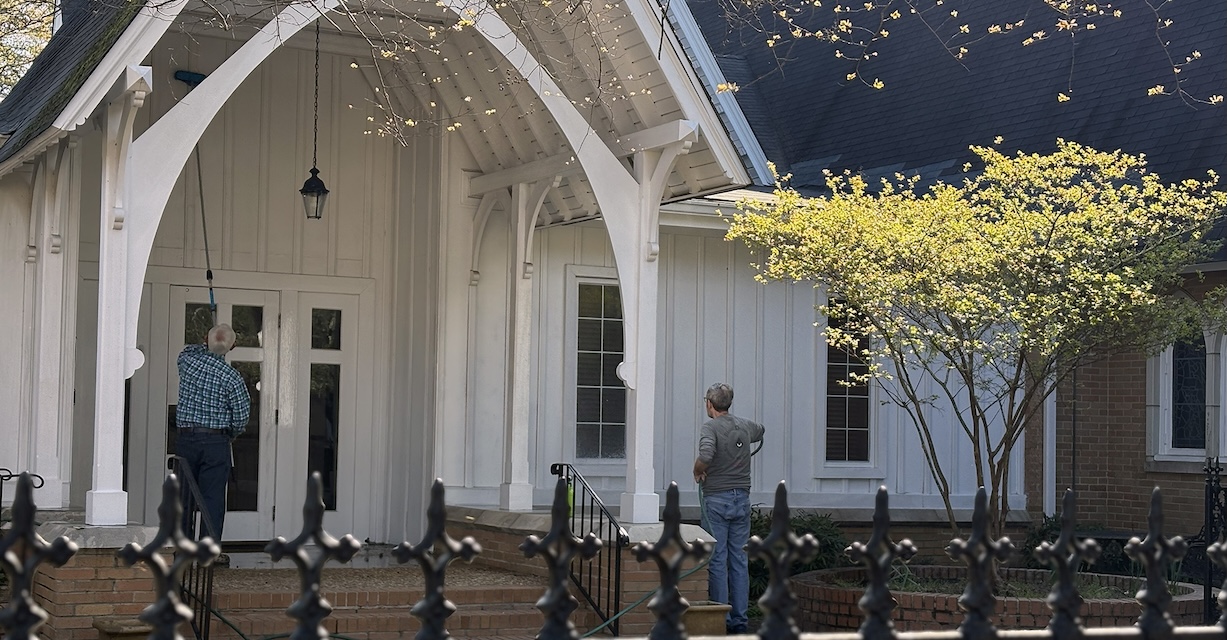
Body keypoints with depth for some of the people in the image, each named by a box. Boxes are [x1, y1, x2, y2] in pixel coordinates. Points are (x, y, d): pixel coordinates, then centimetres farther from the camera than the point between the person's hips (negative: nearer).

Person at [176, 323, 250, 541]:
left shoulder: (188, 361, 0)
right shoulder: (232, 377, -9)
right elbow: (242, 415, -6)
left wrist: (208, 346, 35)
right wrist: (231, 435, 13)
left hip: (186, 439, 3)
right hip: (216, 442, -3)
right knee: (213, 499, -2)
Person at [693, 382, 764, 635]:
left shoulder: (711, 427, -10)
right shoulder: (744, 426, 9)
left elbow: (706, 455, -29)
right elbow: (760, 431, 33)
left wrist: (698, 471, -9)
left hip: (717, 499, -5)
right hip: (742, 499, 5)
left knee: (717, 560, -1)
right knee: (739, 560, 8)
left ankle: (720, 620, -1)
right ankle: (739, 620, 10)